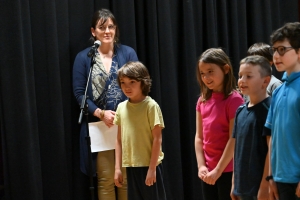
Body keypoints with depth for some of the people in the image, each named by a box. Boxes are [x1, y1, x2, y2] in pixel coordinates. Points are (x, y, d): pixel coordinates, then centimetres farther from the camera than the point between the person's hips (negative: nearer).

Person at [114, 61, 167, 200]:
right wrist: (118, 167, 7)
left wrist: (152, 168, -14)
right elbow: (119, 139, 11)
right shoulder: (121, 107, 7)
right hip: (131, 166, 5)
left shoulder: (151, 106, -9)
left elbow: (157, 139, -10)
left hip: (148, 165, -5)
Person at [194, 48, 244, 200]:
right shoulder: (202, 101, 8)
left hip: (228, 170, -7)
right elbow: (199, 136, 9)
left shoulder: (234, 100, -12)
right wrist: (201, 165, -2)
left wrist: (218, 170, -16)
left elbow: (234, 140, -15)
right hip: (208, 171, 7)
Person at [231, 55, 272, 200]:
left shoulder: (268, 109, -12)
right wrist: (235, 183, 14)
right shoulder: (241, 111, 11)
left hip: (260, 185, -8)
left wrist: (265, 186, -17)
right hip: (243, 185, 8)